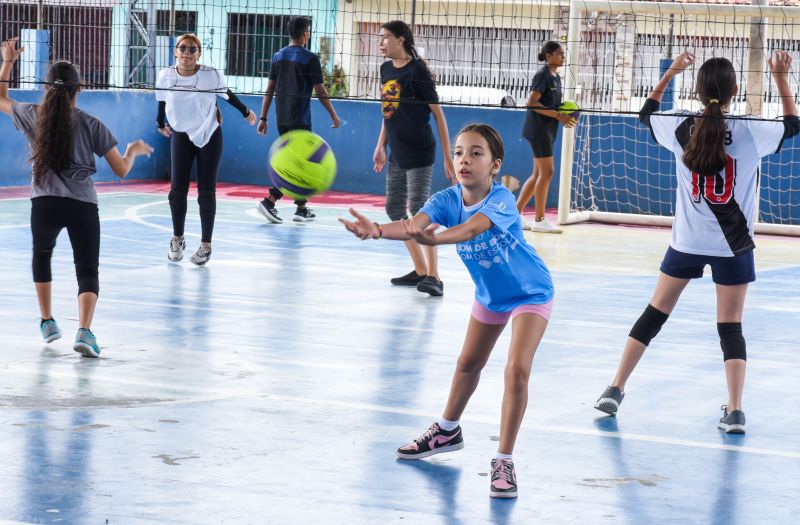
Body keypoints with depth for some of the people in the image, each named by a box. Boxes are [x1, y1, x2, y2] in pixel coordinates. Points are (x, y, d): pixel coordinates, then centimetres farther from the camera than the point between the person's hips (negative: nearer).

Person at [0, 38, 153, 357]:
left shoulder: (33, 116, 5)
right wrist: (134, 150, 26)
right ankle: (84, 331, -21)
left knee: (42, 254, 31)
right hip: (83, 205, -2)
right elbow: (121, 170, 5)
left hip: (44, 203, 2)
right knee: (87, 271, 3)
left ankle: (47, 322, 30)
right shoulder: (90, 125, 2)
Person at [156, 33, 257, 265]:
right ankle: (177, 240, 18)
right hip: (181, 135, 2)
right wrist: (160, 123, 22)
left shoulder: (211, 76, -21)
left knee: (206, 192, 1)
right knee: (177, 190, -1)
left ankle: (206, 245, 10)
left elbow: (227, 95, -1)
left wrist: (246, 112, 11)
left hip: (210, 135, -2)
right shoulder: (165, 76, -14)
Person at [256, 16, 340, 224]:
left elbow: (269, 89, 9)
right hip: (300, 120, -7)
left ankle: (302, 208, 19)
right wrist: (333, 115, 3)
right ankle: (269, 201, -15)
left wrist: (263, 117, 12)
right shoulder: (310, 58, -9)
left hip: (282, 119, 7)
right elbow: (320, 91, -8)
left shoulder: (278, 56, 8)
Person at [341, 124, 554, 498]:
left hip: (530, 293, -6)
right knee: (468, 364, 22)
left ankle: (504, 461, -11)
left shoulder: (502, 200, -34)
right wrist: (376, 230, -61)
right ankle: (448, 431, 46)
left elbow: (471, 228, -55)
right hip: (489, 294, 6)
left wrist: (433, 238, -75)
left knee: (517, 369, -20)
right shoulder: (448, 200, -20)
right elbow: (413, 224, -39)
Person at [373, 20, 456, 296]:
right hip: (397, 154, 8)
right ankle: (420, 270, 20)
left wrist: (447, 157, -12)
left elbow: (438, 113, -10)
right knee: (394, 209, 10)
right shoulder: (386, 69, 8)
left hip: (419, 152, -8)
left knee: (419, 209, -14)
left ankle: (433, 277, -14)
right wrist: (381, 145, 17)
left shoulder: (417, 69, -12)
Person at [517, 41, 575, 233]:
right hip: (538, 128, -9)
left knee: (538, 174, 11)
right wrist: (557, 115, -22)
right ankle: (539, 220, -4)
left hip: (547, 130, 9)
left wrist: (563, 115, 2)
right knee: (547, 172, -8)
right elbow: (532, 103, -19)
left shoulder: (556, 77, 14)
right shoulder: (543, 75, -12)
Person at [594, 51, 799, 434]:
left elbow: (646, 114, 15)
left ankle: (615, 390, 13)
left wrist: (670, 74, 18)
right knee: (730, 327, 5)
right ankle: (734, 411, -3)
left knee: (653, 316, 12)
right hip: (733, 245, -2)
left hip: (687, 241, 2)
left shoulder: (682, 128, -6)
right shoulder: (750, 132, -11)